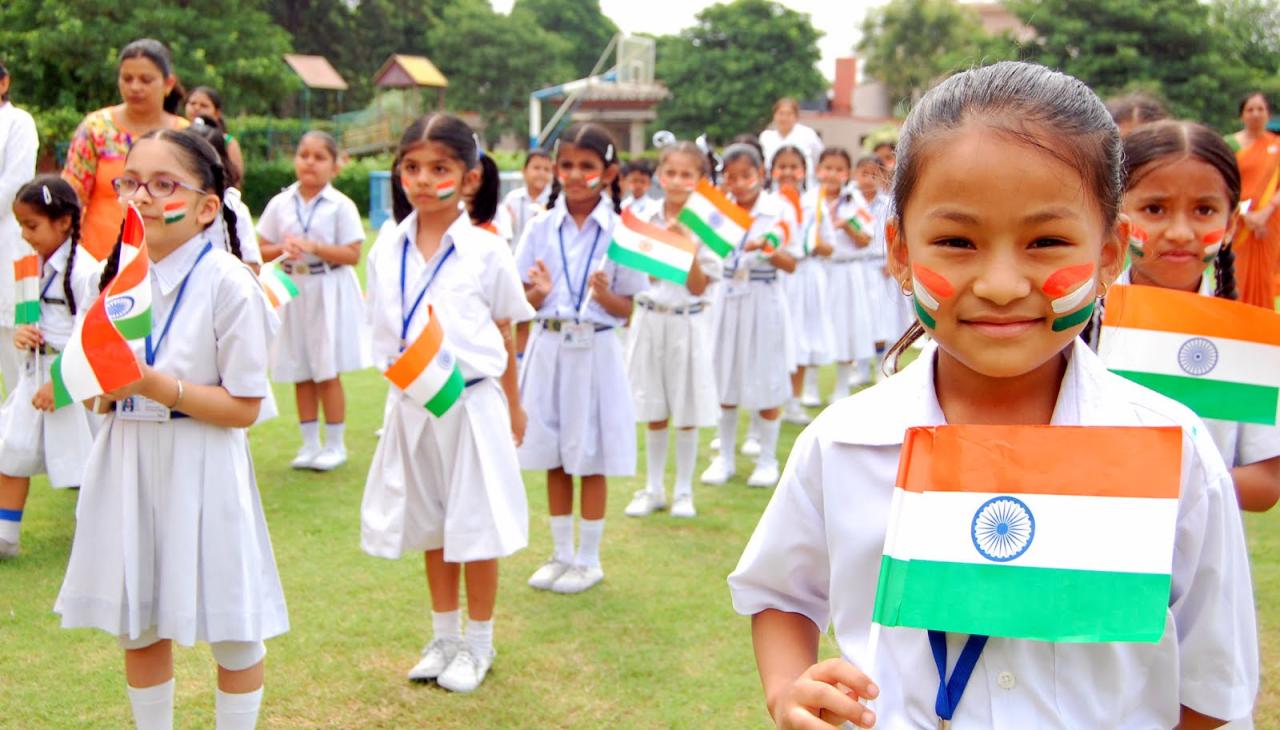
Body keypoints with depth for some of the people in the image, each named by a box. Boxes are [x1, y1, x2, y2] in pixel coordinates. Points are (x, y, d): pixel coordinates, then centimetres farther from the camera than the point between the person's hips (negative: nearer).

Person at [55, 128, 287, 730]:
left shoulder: (226, 281, -14)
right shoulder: (118, 273, 4)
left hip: (200, 468, -6)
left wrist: (156, 385, -24)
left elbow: (243, 408, -15)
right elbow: (104, 396, 12)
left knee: (232, 629, 7)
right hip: (127, 460, 6)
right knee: (135, 623, 18)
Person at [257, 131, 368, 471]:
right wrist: (282, 248, -14)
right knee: (300, 374, 10)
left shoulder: (341, 206, -6)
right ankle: (310, 443, 22)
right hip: (292, 291, 4)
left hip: (328, 293, -4)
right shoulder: (280, 204, 4)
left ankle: (335, 445, 12)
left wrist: (314, 247, -19)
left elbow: (352, 254, -10)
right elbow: (262, 249, 6)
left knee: (327, 373, -1)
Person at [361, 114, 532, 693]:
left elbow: (504, 334, 1)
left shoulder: (487, 251, -8)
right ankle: (444, 636, 32)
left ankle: (478, 643, 23)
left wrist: (512, 404, 8)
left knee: (476, 527, 6)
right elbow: (384, 333, 8)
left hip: (473, 402, -4)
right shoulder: (387, 250, 1)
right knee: (431, 527, 16)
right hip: (412, 403, 4)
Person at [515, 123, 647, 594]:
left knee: (591, 462, 5)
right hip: (548, 347, 3)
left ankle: (589, 560, 20)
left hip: (596, 350, -3)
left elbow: (628, 307, -2)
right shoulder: (541, 228, 3)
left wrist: (605, 295, -21)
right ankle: (562, 554, 26)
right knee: (554, 461, 11)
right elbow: (526, 301, 5)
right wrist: (539, 291, -16)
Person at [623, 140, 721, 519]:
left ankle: (683, 491, 19)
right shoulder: (646, 217, 1)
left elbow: (698, 287, -10)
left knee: (686, 413, 5)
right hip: (649, 319, 3)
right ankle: (653, 489, 23)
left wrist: (688, 247, -23)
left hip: (687, 323, -3)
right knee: (653, 412, 11)